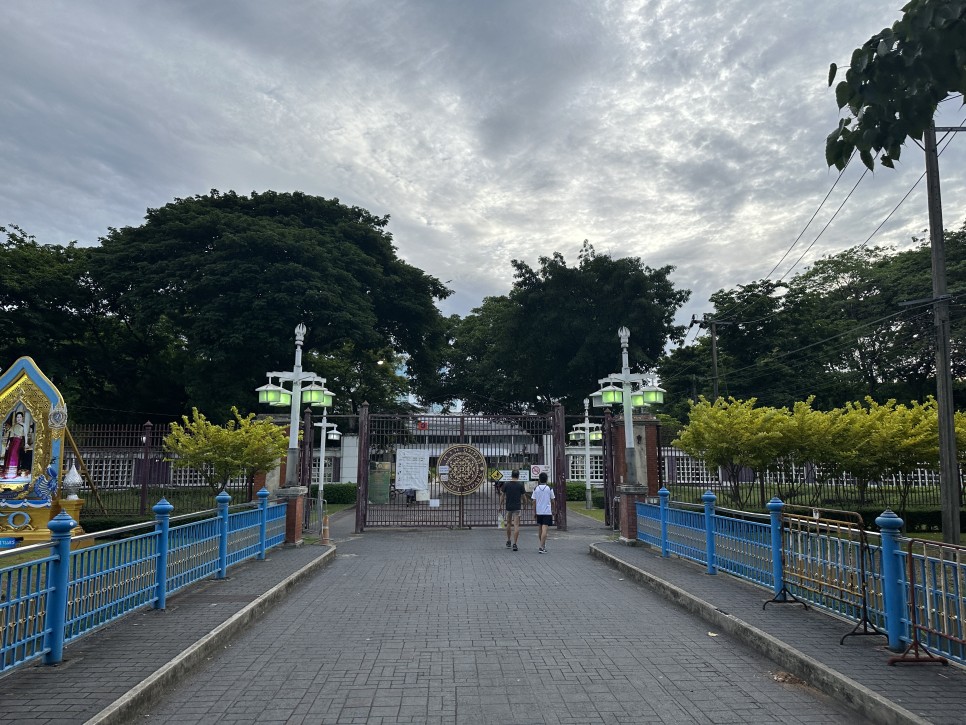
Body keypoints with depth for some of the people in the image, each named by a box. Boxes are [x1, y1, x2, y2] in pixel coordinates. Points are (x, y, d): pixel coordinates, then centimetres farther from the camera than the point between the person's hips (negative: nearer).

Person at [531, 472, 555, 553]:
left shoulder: (536, 489, 0)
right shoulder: (549, 489, -5)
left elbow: (534, 501, 1)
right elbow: (552, 501, 3)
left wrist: (534, 512, 9)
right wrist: (553, 510, 17)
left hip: (539, 512, 3)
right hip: (547, 512, -3)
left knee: (541, 529, 16)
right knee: (544, 529, -8)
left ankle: (543, 545, 30)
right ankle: (541, 547, -17)